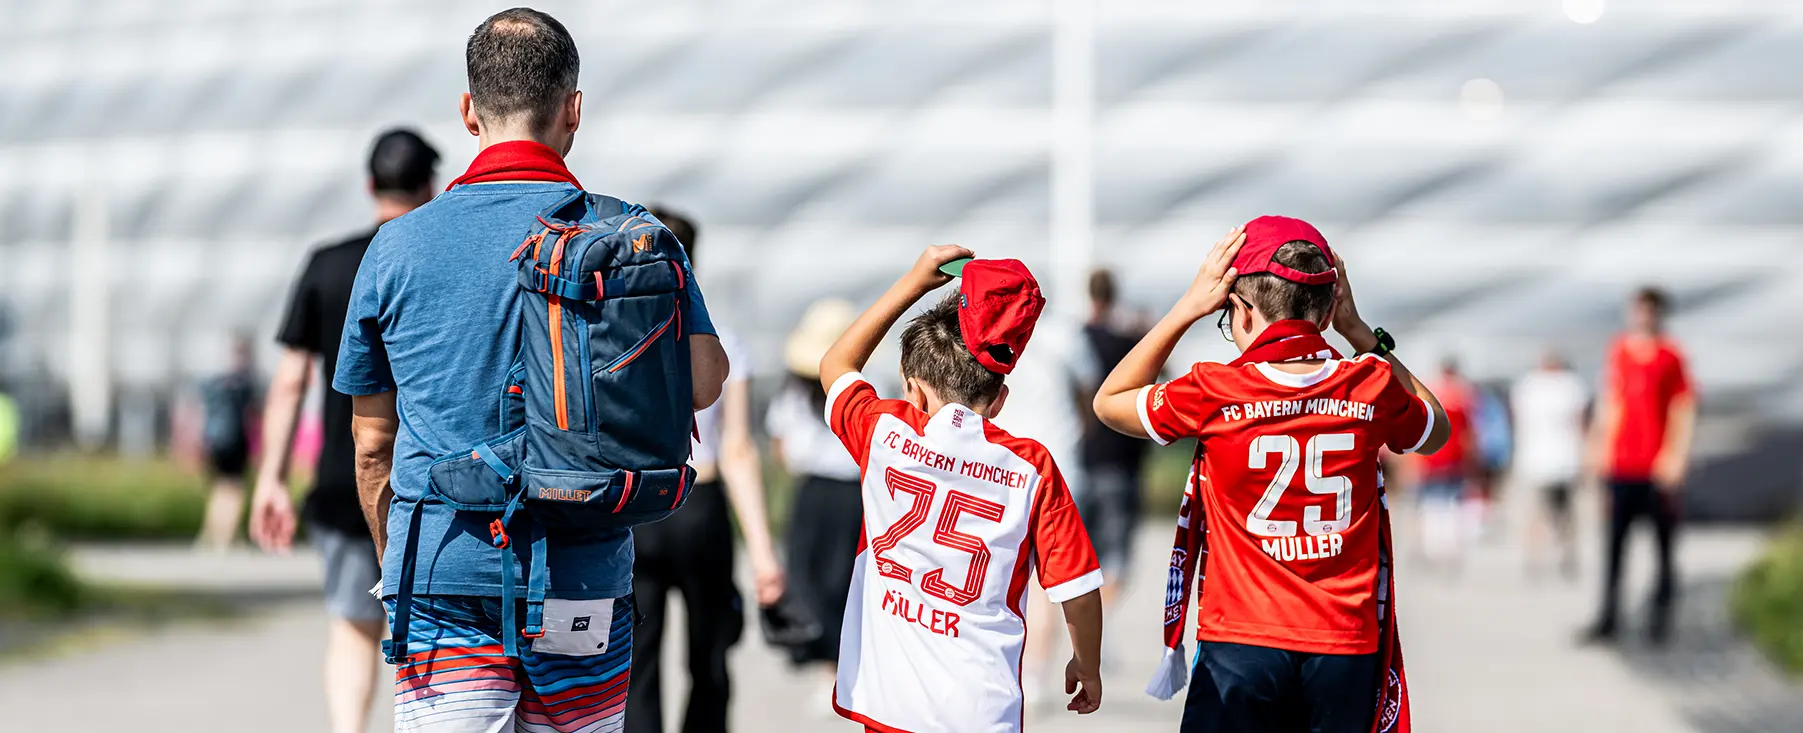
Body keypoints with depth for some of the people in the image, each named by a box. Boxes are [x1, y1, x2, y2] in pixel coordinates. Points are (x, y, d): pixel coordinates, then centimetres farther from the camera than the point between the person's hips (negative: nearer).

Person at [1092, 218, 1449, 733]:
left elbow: (1109, 402, 11)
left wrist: (1187, 307, 9)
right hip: (1346, 652, 2)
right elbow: (1435, 432, 23)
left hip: (1241, 649, -2)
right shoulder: (1371, 387, -2)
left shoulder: (1215, 393, -9)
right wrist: (1360, 333, 18)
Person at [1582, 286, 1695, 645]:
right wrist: (1600, 448, 11)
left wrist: (1675, 458, -11)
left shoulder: (1671, 358, -3)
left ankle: (1661, 617, 13)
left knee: (1664, 545, 4)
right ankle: (1608, 618, 3)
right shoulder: (1618, 352, 7)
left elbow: (1683, 411, -4)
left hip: (1659, 470, -3)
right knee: (1614, 545, 1)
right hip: (1621, 466, 3)